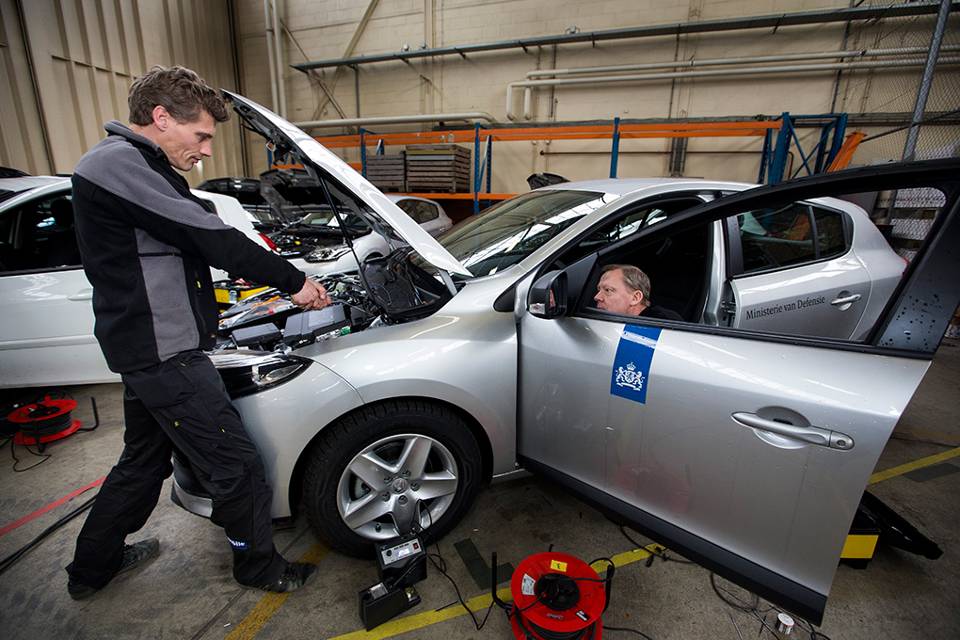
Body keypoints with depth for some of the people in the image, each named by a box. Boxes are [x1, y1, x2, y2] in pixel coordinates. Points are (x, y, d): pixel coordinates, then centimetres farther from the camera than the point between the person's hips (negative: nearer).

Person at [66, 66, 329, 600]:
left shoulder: (136, 167, 16)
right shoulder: (117, 164, -17)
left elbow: (188, 238, 21)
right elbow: (206, 234, -22)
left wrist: (249, 269, 16)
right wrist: (293, 281, -16)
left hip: (147, 349, 11)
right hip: (164, 354, -11)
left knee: (145, 461, 25)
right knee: (236, 465, 2)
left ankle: (92, 568, 45)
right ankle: (260, 565, 23)